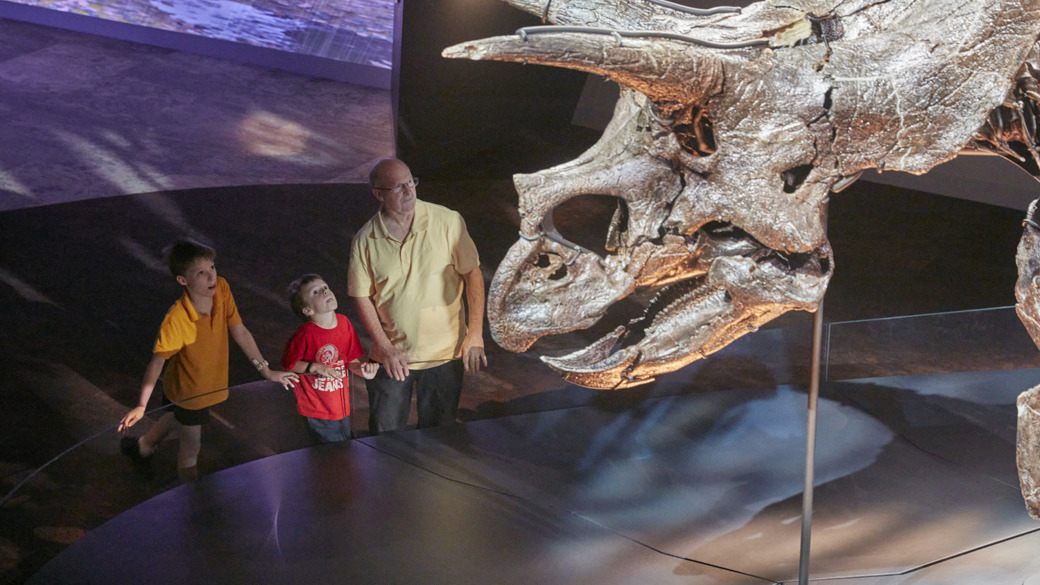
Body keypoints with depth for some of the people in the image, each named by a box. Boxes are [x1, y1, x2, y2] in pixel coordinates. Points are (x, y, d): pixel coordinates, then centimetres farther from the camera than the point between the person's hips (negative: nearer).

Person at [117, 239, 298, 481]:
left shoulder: (221, 289, -22)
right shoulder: (175, 320, -38)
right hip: (187, 393, -6)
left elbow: (239, 331, -10)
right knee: (191, 447, 18)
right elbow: (157, 361, -26)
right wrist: (141, 406, -25)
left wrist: (265, 370, -4)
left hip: (212, 385, 6)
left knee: (176, 420, 33)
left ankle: (141, 446, 64)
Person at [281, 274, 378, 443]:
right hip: (317, 411, -6)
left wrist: (361, 369, -13)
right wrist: (315, 367, -22)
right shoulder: (306, 334, -19)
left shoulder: (344, 323, -2)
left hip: (341, 406, 6)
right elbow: (288, 364, -11)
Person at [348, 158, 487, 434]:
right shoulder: (365, 240, -5)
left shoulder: (447, 221, -8)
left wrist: (475, 334, -9)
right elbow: (362, 297, -1)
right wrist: (386, 348, -10)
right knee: (385, 439, 7)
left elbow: (473, 273, -4)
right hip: (391, 355, 1)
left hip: (444, 352, 0)